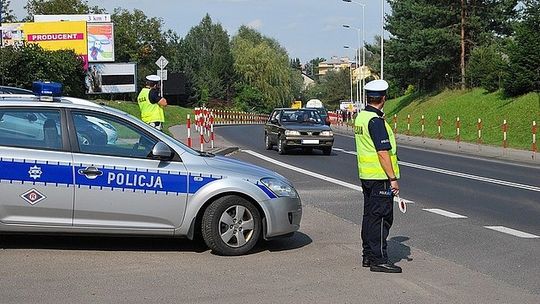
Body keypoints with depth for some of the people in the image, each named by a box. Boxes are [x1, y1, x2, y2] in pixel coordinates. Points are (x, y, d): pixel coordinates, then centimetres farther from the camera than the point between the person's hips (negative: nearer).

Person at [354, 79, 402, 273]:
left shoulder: (360, 117, 11)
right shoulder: (376, 121, -18)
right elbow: (383, 153, -21)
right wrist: (393, 178, -18)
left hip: (365, 175, 10)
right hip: (380, 177, -10)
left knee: (370, 215, 15)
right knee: (381, 218, -5)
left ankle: (368, 255, 21)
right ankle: (379, 259, -3)